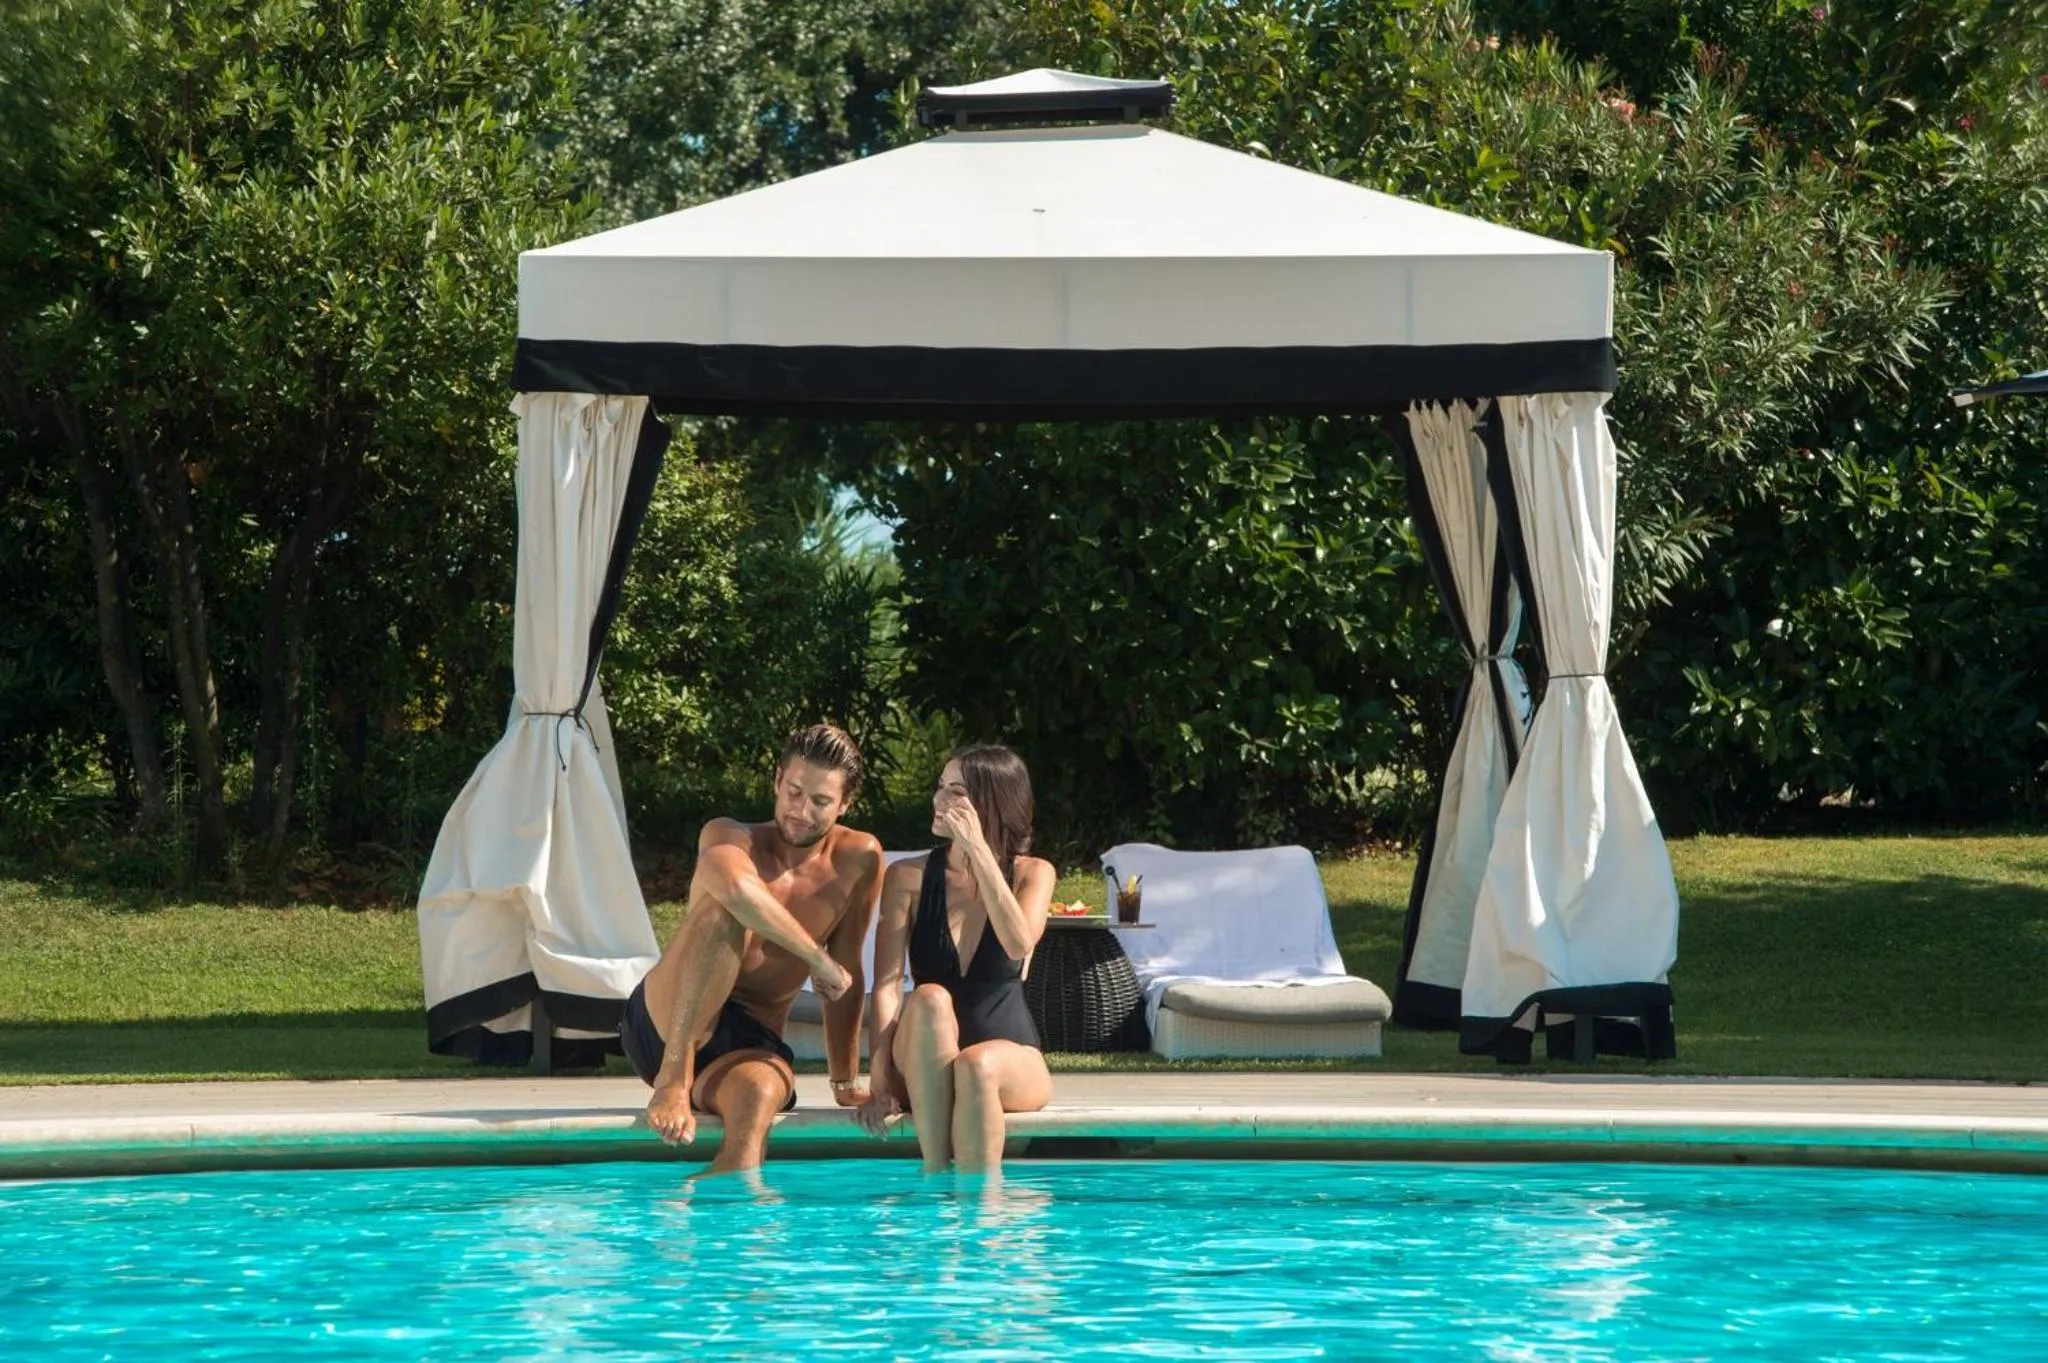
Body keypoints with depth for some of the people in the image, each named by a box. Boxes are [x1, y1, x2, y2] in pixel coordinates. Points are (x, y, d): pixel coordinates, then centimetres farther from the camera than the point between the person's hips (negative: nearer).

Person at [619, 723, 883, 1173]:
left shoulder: (859, 860, 2)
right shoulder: (728, 837, -7)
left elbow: (847, 976, 7)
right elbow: (737, 887, -33)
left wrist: (846, 1084, 6)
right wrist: (818, 959, -29)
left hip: (750, 1045, 2)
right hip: (662, 1026, -1)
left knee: (759, 1094, -38)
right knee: (722, 914, -31)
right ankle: (673, 1080, -30)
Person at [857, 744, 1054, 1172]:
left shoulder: (1032, 874, 3)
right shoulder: (909, 877, 1)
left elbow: (1019, 945, -20)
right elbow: (886, 987, -9)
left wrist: (979, 851, -19)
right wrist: (880, 1083, -21)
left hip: (1012, 1060, -1)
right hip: (924, 1071, 1)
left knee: (976, 1066, -37)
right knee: (930, 999, -34)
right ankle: (935, 1174, -37)